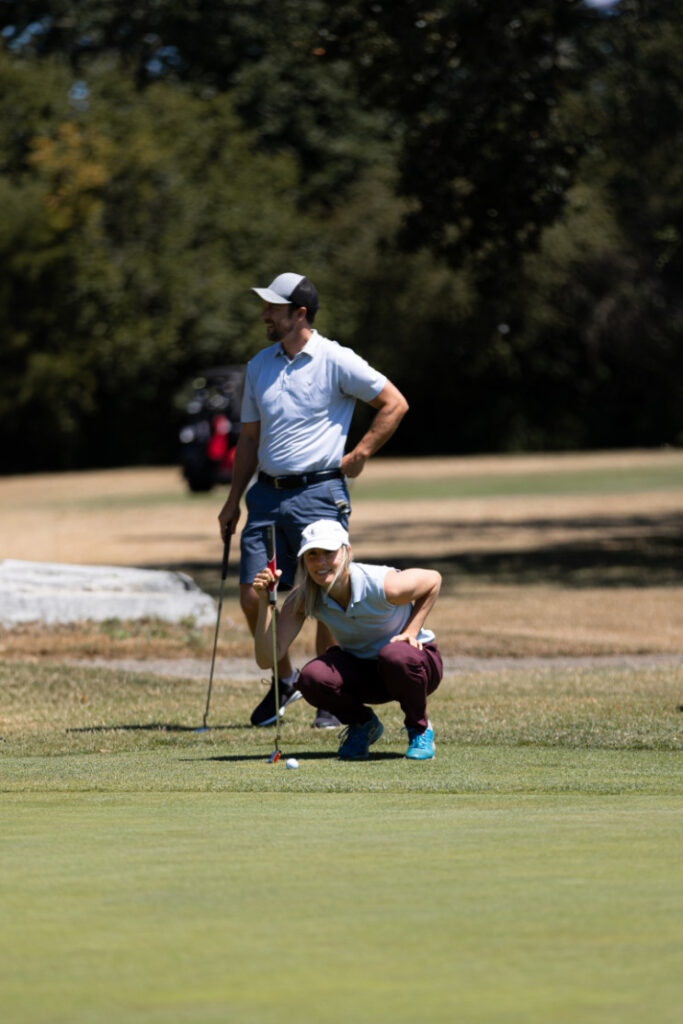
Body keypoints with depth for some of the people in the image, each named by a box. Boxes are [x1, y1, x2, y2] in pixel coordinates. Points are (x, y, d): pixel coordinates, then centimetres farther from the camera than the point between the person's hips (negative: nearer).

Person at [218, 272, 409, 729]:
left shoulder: (336, 361, -6)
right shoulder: (260, 366, 12)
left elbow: (395, 404, -2)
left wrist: (359, 455, -5)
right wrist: (234, 499, 15)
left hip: (319, 492, -5)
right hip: (267, 494, 5)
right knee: (253, 596, -1)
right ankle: (285, 681, 20)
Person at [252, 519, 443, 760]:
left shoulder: (383, 585, -29)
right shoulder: (302, 600, -19)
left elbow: (433, 579, -7)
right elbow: (267, 659, -26)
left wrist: (411, 631, -15)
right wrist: (265, 602, -36)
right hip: (359, 667, 3)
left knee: (396, 656, -40)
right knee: (311, 678, -30)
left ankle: (420, 730, -10)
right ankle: (362, 725, 3)